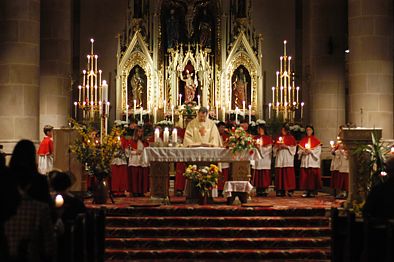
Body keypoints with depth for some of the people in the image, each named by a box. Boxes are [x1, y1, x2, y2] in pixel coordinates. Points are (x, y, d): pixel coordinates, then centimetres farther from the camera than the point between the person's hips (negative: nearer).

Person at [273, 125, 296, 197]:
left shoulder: (291, 138, 9)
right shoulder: (278, 138, 19)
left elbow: (293, 147, 2)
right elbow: (274, 148, 16)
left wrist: (286, 146, -11)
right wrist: (278, 147, -4)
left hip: (288, 158, -3)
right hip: (280, 157, 3)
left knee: (288, 173, -11)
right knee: (280, 173, -4)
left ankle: (290, 190, -12)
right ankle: (281, 190, -4)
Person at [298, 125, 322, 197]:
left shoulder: (316, 140, 7)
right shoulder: (303, 140, 15)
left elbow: (318, 150, -1)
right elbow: (299, 150, 12)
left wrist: (310, 151, -13)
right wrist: (303, 151, -8)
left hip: (313, 161, -2)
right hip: (305, 161, 3)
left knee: (312, 175, -7)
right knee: (304, 175, -4)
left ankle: (313, 191, -4)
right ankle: (306, 191, -1)